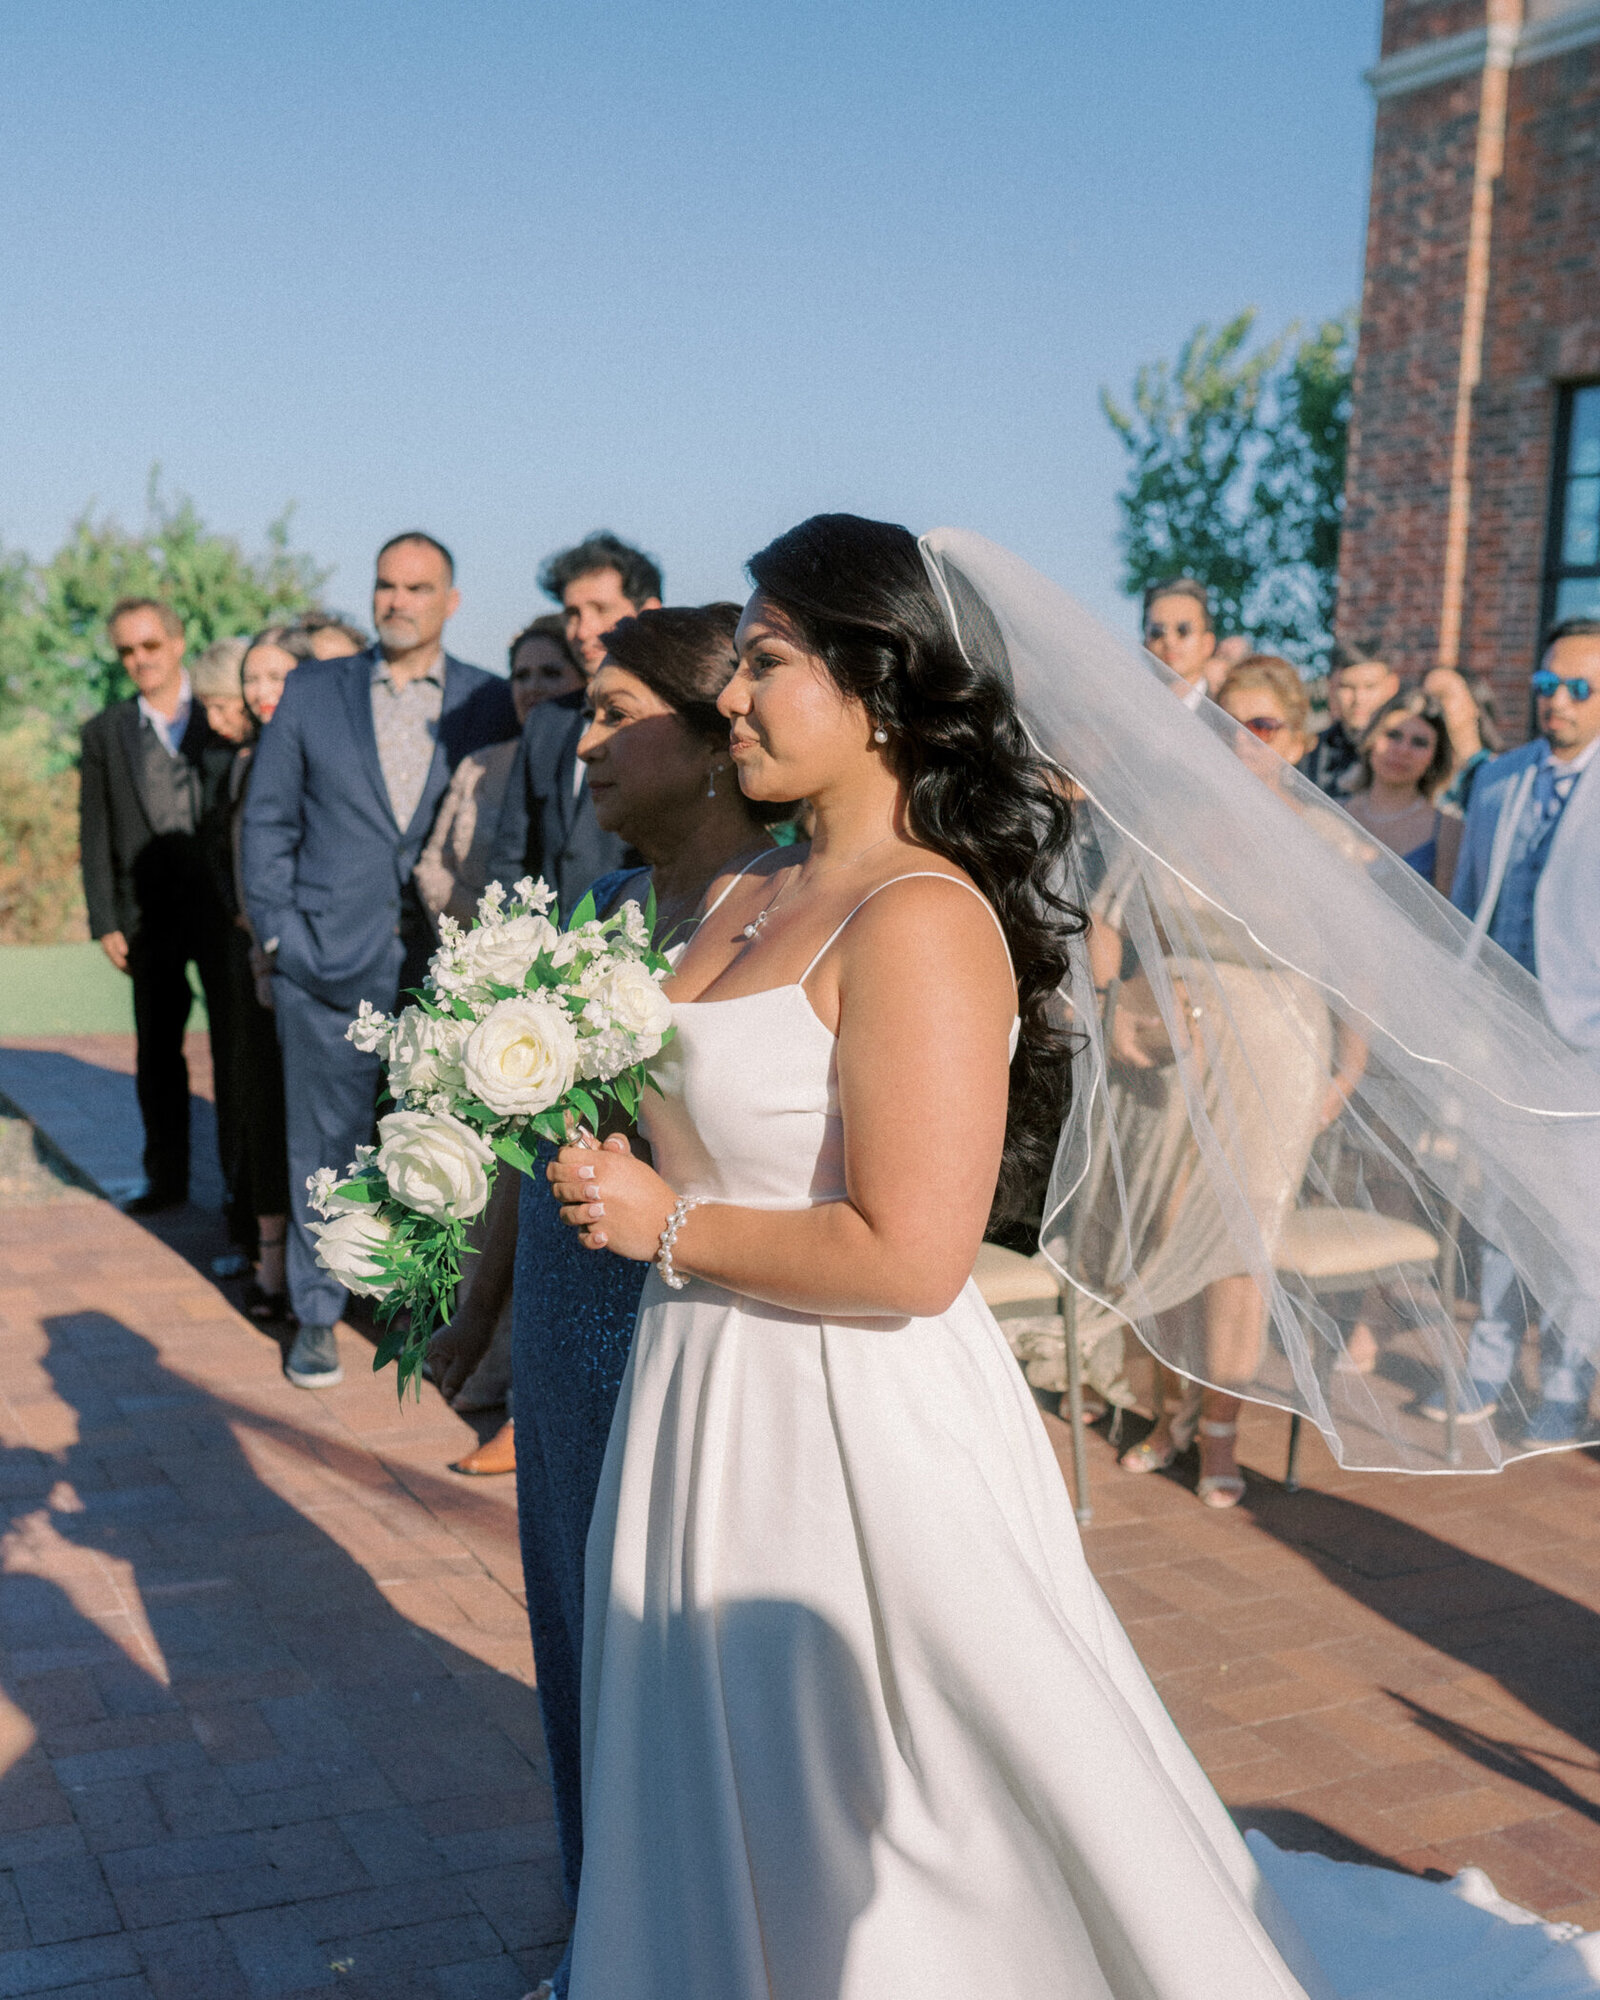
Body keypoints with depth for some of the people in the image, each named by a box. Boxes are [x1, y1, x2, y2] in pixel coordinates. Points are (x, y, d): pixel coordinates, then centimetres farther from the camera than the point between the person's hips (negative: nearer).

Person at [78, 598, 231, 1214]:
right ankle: (166, 1179, 22)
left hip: (224, 910, -2)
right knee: (156, 1054, 10)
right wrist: (105, 922, 0)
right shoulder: (105, 732, 8)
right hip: (150, 919, 2)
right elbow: (95, 834, 7)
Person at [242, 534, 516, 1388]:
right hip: (328, 964, 1)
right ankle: (316, 1314, 23)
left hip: (446, 966, -1)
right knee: (324, 1146, 8)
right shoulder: (312, 691, 8)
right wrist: (277, 928, 1)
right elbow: (267, 817, 9)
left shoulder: (490, 703, 4)